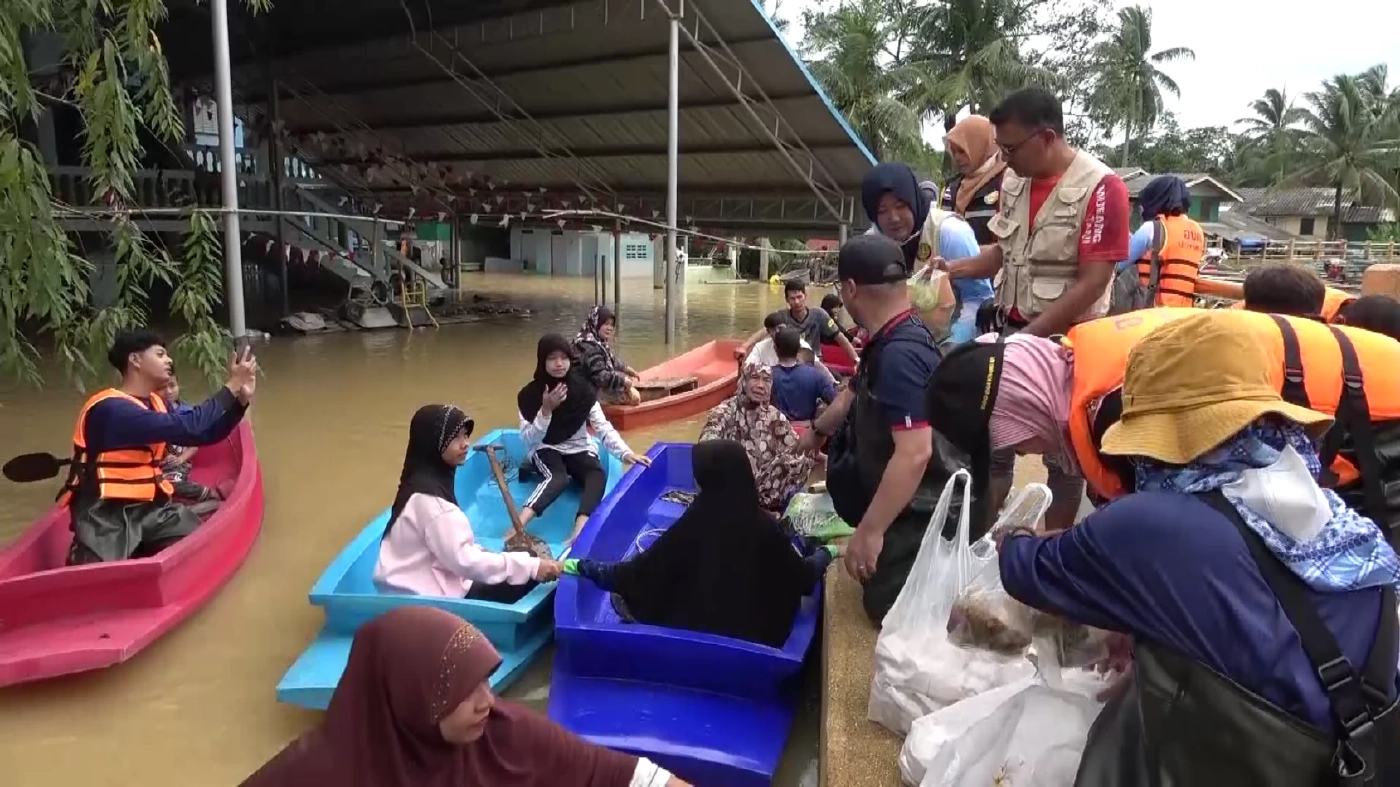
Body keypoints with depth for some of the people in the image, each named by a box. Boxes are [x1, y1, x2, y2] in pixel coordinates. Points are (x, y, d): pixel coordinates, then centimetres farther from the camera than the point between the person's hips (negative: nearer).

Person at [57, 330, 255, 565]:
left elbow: (206, 434, 10)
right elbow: (188, 428, -28)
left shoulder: (155, 403, 10)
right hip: (106, 513, -8)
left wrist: (240, 398, -3)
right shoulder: (111, 409, -19)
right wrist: (231, 386, -22)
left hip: (149, 505, 8)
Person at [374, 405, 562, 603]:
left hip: (426, 587, 9)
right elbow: (463, 561, -25)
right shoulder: (427, 495, -21)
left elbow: (454, 550, 10)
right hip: (425, 599, -9)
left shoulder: (433, 481, 9)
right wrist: (531, 566, -25)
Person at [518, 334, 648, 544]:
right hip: (545, 450, -2)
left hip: (578, 449, 2)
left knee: (598, 476, -31)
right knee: (559, 478, -36)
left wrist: (625, 452, -25)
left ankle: (579, 532, -51)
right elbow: (528, 440, -12)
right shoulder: (530, 394, -9)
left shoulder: (582, 389, -5)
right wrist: (546, 410, -25)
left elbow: (603, 427, -9)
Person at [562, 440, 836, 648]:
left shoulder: (692, 525, -24)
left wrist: (582, 567, -2)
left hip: (691, 629, -3)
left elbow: (639, 572, -15)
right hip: (753, 634, 3)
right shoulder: (764, 525, -18)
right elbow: (802, 578, -6)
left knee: (623, 594, 14)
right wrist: (825, 553, 15)